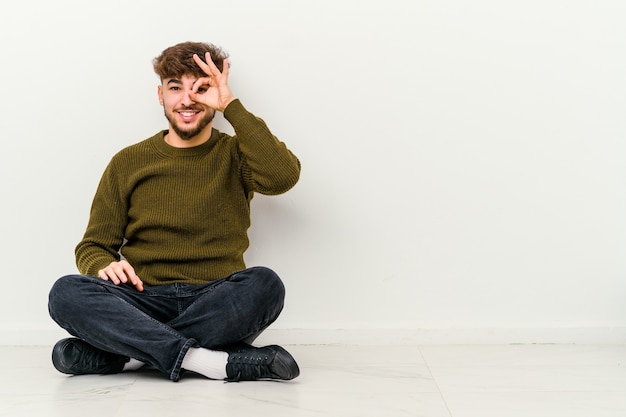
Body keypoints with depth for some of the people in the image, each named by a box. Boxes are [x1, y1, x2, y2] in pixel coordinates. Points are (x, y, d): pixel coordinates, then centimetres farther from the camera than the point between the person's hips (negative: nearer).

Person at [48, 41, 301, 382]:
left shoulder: (235, 155, 10)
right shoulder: (128, 163, 14)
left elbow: (283, 176, -14)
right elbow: (93, 246, 14)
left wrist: (231, 106, -8)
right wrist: (105, 265, -11)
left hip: (217, 303, -1)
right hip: (146, 302, 1)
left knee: (264, 284, -32)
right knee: (66, 293, -26)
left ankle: (129, 354, -24)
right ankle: (220, 362, -31)